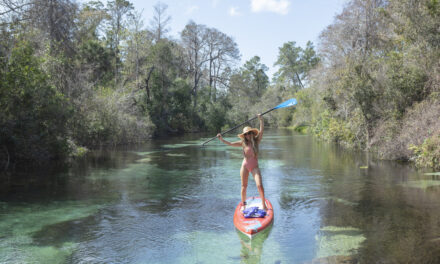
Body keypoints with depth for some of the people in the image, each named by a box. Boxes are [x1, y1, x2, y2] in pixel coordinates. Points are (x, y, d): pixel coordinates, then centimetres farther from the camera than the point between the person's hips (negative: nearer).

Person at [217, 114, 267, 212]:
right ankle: (243, 204, 24)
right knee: (244, 186, 8)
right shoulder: (243, 143, 2)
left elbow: (261, 130, -14)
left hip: (254, 166, -2)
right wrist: (221, 139, -4)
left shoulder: (256, 140, -2)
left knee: (260, 185, -13)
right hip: (245, 166, 2)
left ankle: (264, 205, -1)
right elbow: (230, 144, 6)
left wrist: (261, 119, -25)